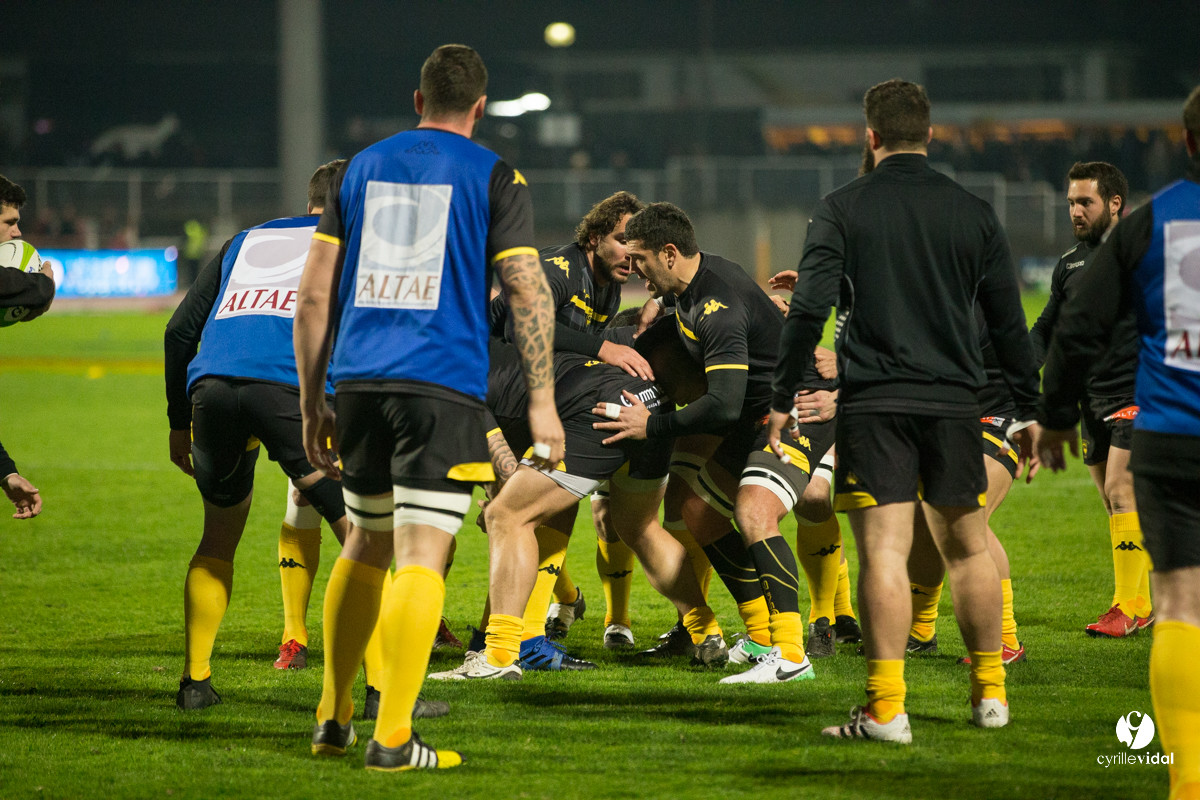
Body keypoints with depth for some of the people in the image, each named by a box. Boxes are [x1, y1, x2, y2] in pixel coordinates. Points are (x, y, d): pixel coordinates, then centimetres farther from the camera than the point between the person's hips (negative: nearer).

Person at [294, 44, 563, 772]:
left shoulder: (363, 167, 14)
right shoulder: (494, 177, 3)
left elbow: (315, 294, 12)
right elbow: (528, 292, -4)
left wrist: (313, 404, 17)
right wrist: (542, 403, -1)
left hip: (359, 382, 4)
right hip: (444, 385, -4)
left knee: (366, 546, 19)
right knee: (421, 555, -5)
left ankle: (334, 718, 22)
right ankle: (392, 736, -10)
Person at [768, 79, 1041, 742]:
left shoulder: (843, 210, -1)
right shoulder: (974, 213, 7)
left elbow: (809, 308, -8)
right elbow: (1008, 321, 10)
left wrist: (782, 400, 0)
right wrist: (1028, 411, 18)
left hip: (872, 406, -3)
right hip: (954, 402, 3)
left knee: (883, 552, -7)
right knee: (967, 547, 14)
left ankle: (886, 708, -12)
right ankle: (990, 694, 21)